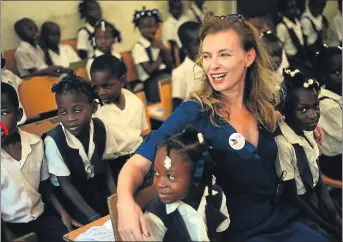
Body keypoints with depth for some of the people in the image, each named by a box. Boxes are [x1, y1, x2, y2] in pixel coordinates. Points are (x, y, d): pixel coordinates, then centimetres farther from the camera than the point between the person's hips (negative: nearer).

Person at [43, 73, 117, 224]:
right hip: (70, 193, -4)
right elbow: (65, 184, -17)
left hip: (97, 185, 4)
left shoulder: (99, 127, -13)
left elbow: (105, 168, -1)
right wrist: (93, 217, -23)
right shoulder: (54, 140, -24)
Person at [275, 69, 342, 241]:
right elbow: (290, 197, -19)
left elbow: (316, 174, 4)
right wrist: (329, 226, -10)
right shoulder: (283, 145, -29)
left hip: (315, 196, 7)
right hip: (298, 209, -6)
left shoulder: (306, 130, -8)